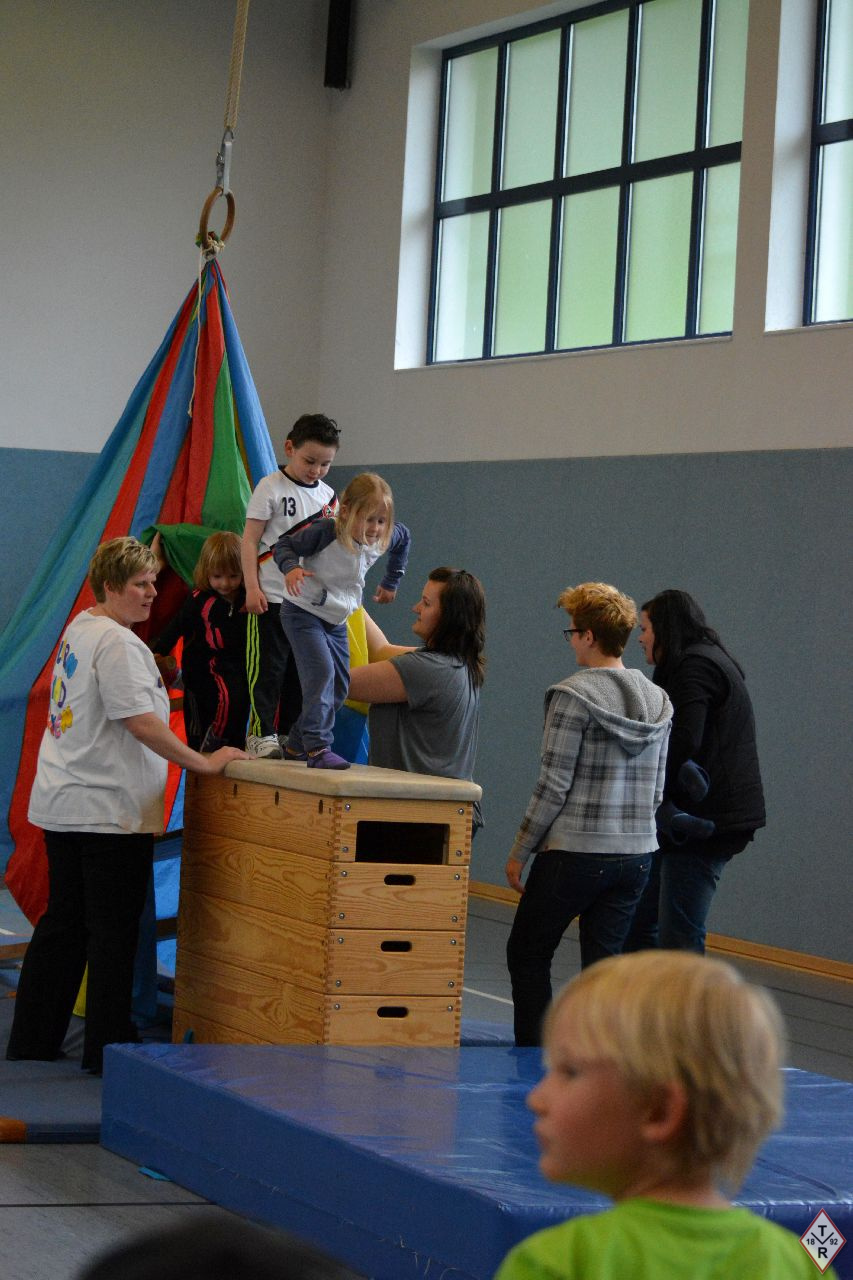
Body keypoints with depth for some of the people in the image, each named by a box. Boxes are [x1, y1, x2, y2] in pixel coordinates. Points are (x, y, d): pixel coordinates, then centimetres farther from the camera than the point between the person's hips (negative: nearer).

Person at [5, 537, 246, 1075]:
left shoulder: (79, 629, 15)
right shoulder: (117, 642, -16)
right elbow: (141, 722, -22)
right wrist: (203, 763, -18)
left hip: (63, 805, 10)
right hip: (110, 810, -10)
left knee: (63, 924, 14)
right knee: (114, 932, -2)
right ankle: (109, 1048, 2)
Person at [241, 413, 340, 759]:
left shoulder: (328, 495, 12)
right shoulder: (271, 488, -4)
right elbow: (250, 540, -6)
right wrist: (252, 587, -13)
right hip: (272, 596, -5)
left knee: (300, 669, 8)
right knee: (268, 667, -5)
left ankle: (288, 735, 15)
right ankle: (261, 733, 0)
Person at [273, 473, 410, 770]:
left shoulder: (383, 539, -9)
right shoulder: (324, 532, -27)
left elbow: (404, 538, 15)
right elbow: (284, 545, -18)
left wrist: (390, 583, 20)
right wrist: (291, 567, -39)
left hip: (337, 621, 7)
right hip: (304, 613, -7)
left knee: (340, 685, 8)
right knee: (321, 672, -24)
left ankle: (296, 746, 19)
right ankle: (317, 748, -26)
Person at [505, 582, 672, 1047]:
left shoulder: (573, 696, -14)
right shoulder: (658, 701, 7)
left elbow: (553, 786, -14)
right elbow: (655, 790, 12)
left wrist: (519, 852, -5)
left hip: (574, 853, -6)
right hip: (636, 853, 6)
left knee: (527, 954, 10)